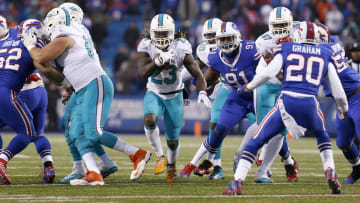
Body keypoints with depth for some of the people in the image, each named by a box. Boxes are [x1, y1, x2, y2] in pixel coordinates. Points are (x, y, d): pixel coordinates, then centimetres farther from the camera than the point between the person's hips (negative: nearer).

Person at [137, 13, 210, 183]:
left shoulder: (181, 49, -16)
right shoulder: (147, 47, -15)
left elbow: (197, 74, -14)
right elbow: (143, 72, -27)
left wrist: (202, 93, -31)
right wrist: (158, 62, -45)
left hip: (174, 97, 0)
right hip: (154, 94, 0)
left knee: (173, 141, 5)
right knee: (149, 120, -33)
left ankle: (171, 164, 39)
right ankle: (160, 156, -11)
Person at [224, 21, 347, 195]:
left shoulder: (286, 49, 11)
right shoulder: (325, 55, 16)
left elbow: (268, 73, -3)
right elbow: (336, 86, 20)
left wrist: (248, 87, 12)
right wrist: (343, 108, 38)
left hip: (286, 102, -2)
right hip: (310, 105, 2)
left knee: (256, 142, 8)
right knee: (322, 136, 33)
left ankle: (237, 182, -4)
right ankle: (330, 173, 13)